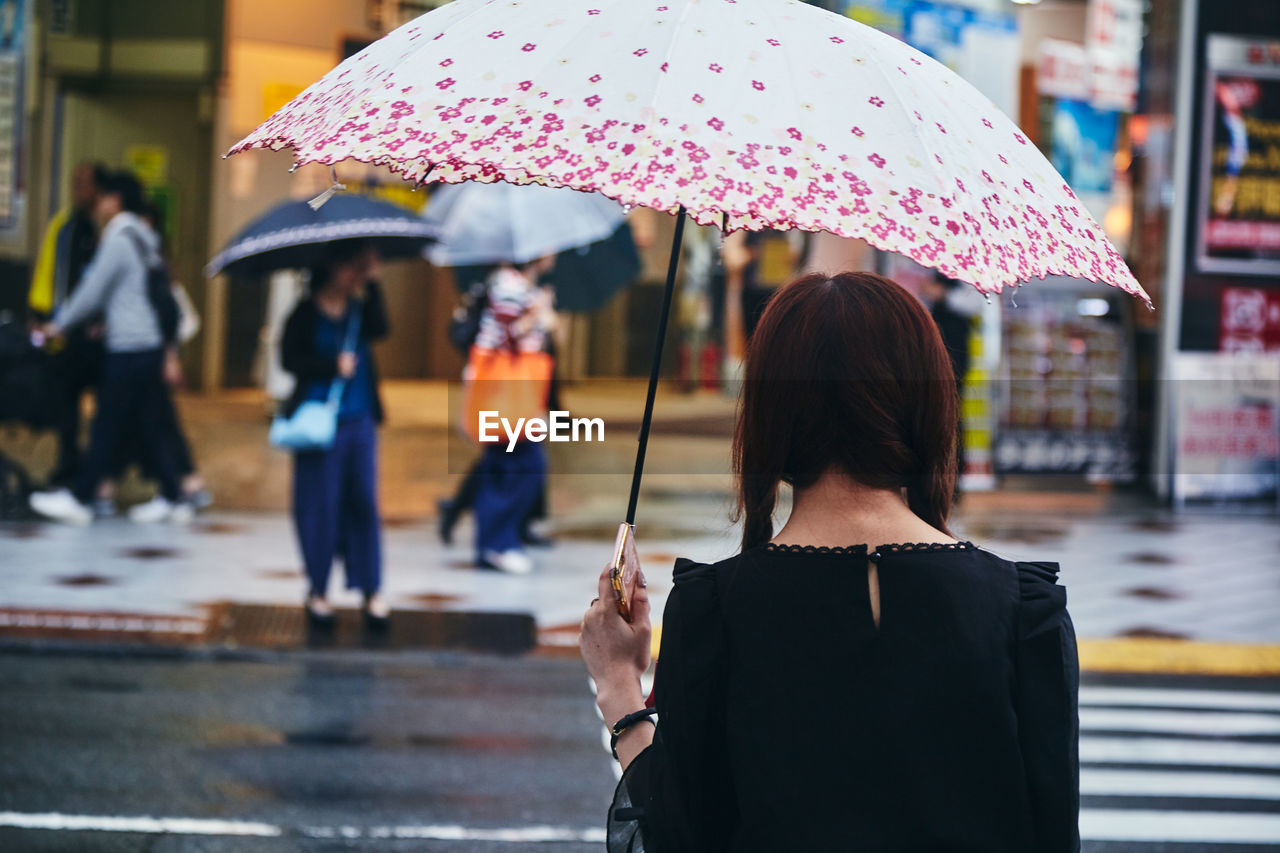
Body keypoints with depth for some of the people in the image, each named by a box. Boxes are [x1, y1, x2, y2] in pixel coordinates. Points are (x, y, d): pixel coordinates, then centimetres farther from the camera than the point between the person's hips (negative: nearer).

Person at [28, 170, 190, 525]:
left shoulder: (118, 240, -11)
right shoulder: (144, 240, 16)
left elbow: (92, 292, -10)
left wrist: (59, 325, 2)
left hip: (128, 349, -9)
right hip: (153, 345, 9)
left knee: (107, 426, -3)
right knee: (150, 427, 10)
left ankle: (79, 498, 2)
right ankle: (172, 499, 11)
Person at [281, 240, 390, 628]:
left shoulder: (360, 308, 7)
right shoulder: (307, 313, -3)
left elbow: (380, 330, -11)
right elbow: (289, 359, -8)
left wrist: (372, 284, -14)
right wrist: (333, 366, -16)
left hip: (360, 420, 4)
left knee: (364, 503, 4)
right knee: (320, 505, 1)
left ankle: (372, 591, 8)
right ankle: (318, 590, 12)